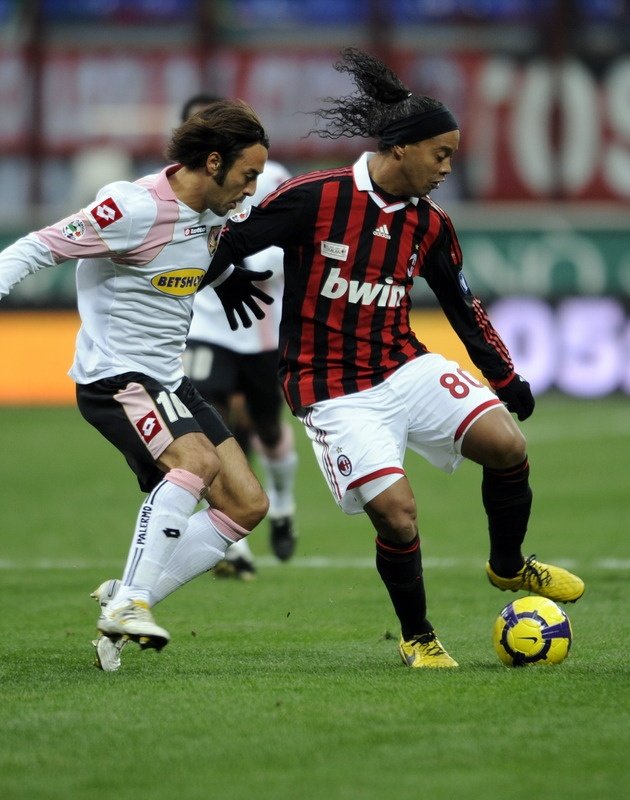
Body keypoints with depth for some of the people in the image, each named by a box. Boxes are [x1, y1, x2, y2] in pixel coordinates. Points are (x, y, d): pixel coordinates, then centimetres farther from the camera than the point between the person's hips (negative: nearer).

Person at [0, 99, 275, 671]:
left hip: (170, 382, 9)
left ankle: (126, 601, 4)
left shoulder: (213, 213, 8)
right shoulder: (136, 207, -18)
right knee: (198, 460, -32)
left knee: (247, 505, 0)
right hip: (114, 378, -9)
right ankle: (129, 603, -25)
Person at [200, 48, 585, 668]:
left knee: (509, 447, -12)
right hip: (335, 395, -5)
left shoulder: (431, 226, 3)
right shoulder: (313, 198, -15)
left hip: (406, 368, 5)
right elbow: (228, 240, -8)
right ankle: (418, 639, 10)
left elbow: (461, 304, 17)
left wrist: (504, 376, 19)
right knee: (397, 514, -17)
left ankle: (508, 567, 17)